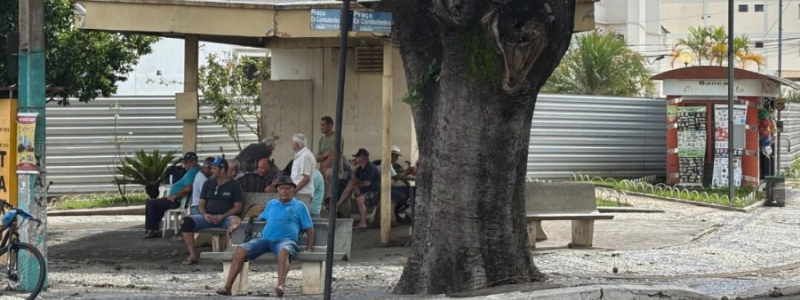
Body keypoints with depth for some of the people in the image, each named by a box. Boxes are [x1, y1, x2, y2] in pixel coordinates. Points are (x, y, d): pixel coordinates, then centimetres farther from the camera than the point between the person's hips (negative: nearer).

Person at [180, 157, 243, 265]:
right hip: (208, 217, 4)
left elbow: (237, 207, -2)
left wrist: (222, 216, -17)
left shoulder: (234, 185, 3)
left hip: (226, 217, -4)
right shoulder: (208, 184, 15)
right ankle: (193, 255, -22)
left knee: (236, 222, -39)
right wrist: (205, 215, -10)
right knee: (186, 221, -22)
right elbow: (201, 204, 13)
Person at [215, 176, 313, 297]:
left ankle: (281, 286, -64)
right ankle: (227, 287, -27)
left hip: (286, 240, -4)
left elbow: (309, 228, 12)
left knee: (284, 251, -43)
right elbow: (260, 219, 38)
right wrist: (238, 225, 28)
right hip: (265, 239, 4)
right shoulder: (271, 204, 30)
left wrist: (309, 248, -1)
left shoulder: (299, 206, 17)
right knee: (241, 249, -22)